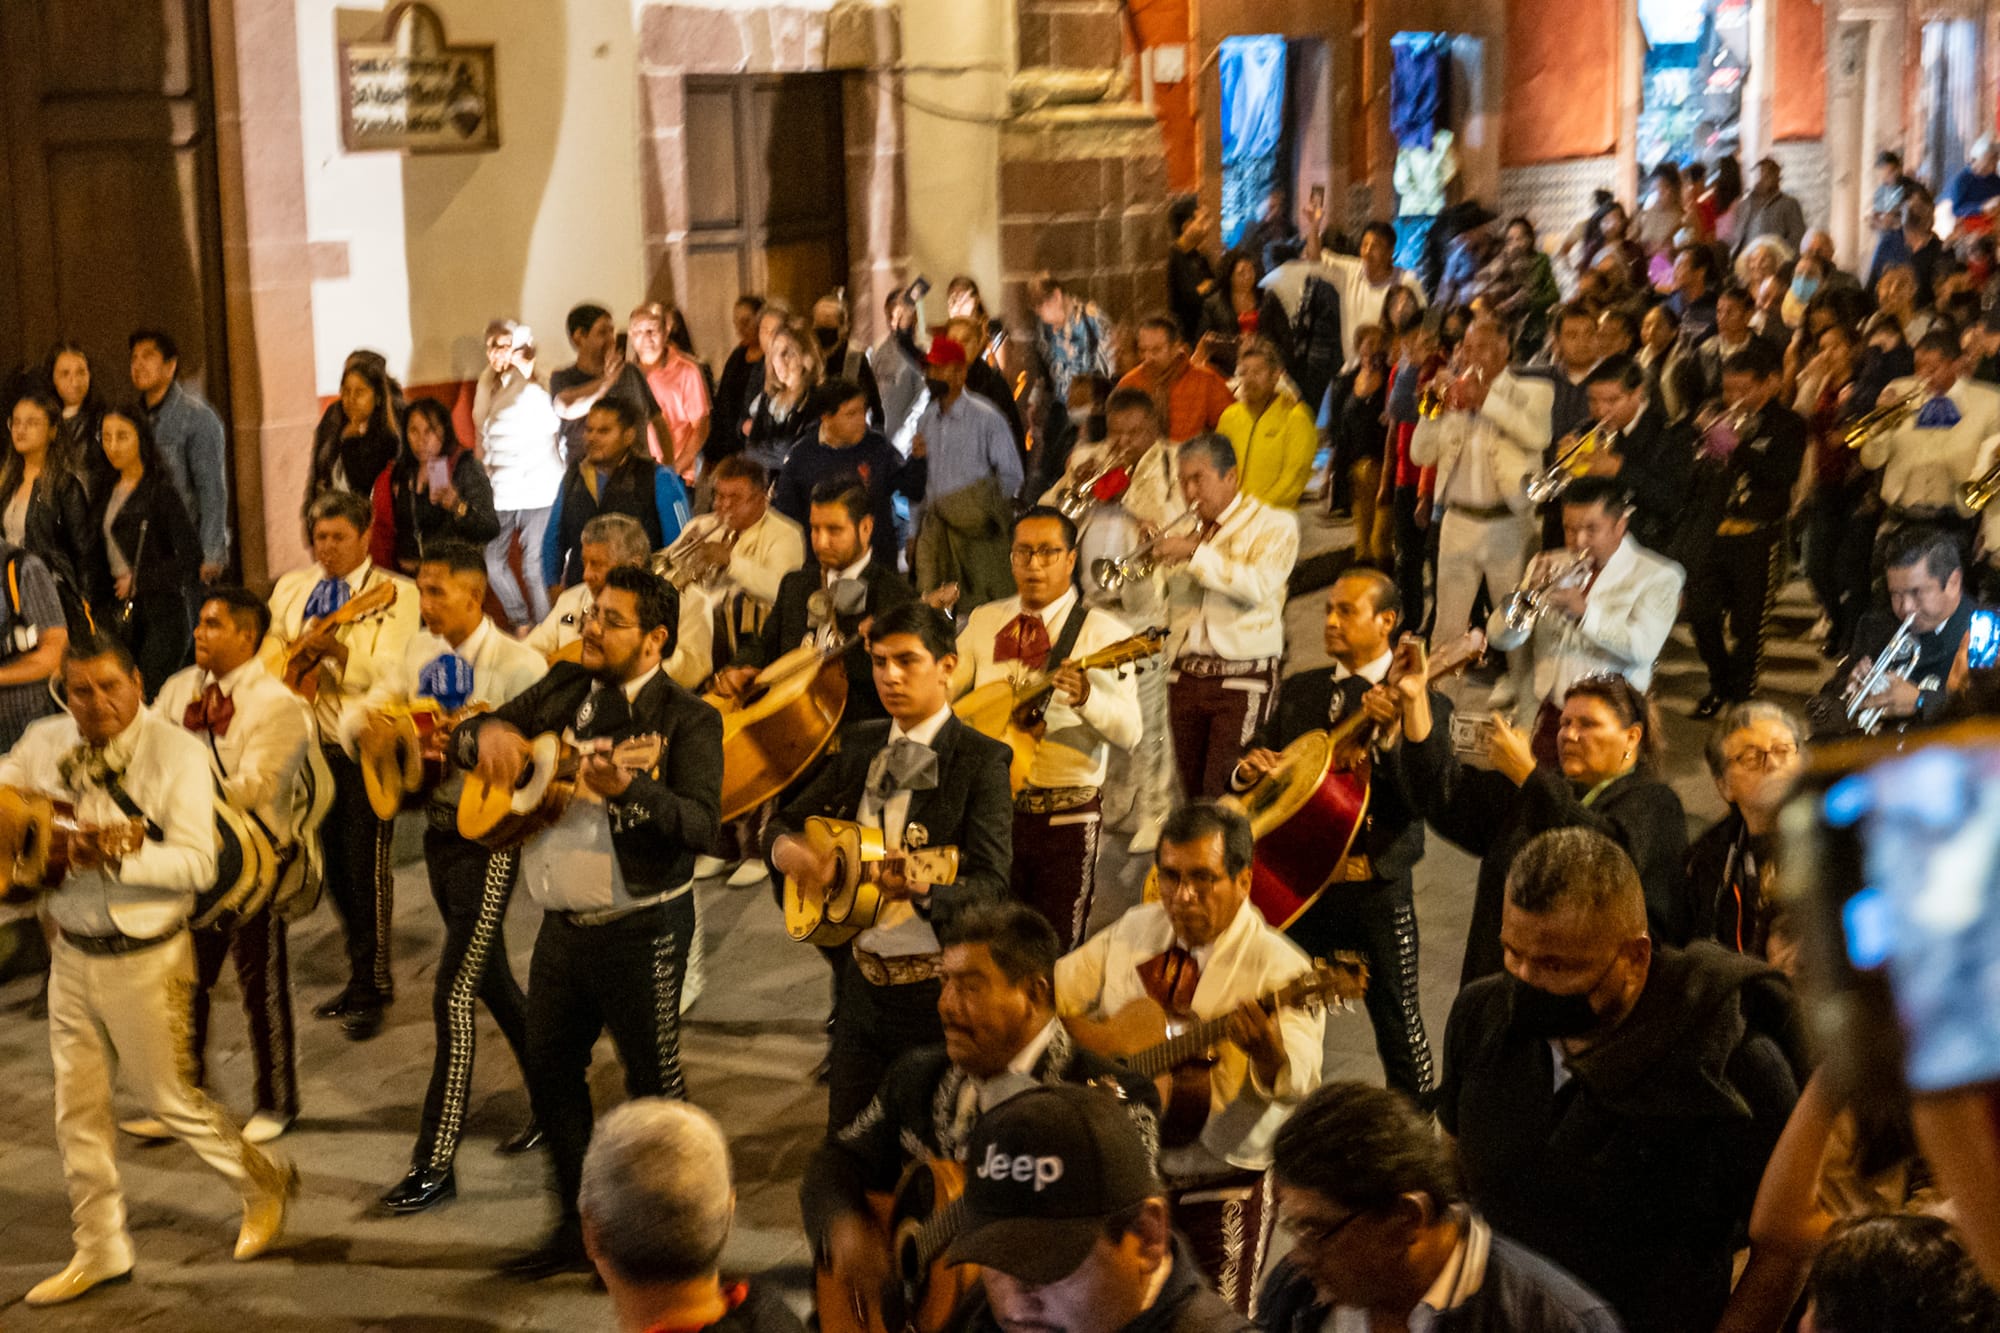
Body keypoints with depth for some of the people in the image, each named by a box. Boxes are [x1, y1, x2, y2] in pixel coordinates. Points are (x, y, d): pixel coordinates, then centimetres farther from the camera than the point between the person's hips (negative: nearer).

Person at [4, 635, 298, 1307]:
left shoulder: (177, 754, -15)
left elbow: (197, 865, -19)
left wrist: (115, 856, -32)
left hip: (143, 959, -5)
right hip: (72, 952, 5)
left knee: (168, 1096, 5)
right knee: (77, 1107, 10)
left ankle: (264, 1183, 30)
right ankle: (99, 1249, 24)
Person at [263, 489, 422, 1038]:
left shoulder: (395, 594, -4)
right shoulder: (292, 587, 13)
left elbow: (390, 671, -14)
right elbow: (266, 648, 14)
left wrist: (338, 650, -28)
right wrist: (295, 653, -7)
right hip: (310, 743, 6)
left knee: (367, 863, -5)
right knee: (334, 864, 12)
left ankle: (373, 987, 6)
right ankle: (359, 975, 25)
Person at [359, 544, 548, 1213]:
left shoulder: (517, 665, -17)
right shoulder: (420, 650, 5)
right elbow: (370, 706, 5)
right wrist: (370, 727, -18)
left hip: (489, 837, -8)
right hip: (437, 827, 8)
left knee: (453, 996, -7)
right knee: (490, 979, 20)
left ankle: (435, 1163, 0)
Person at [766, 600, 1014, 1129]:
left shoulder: (981, 760, -10)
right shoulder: (860, 744, 9)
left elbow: (992, 886, -19)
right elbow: (785, 821, 17)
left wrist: (922, 887, -38)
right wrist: (785, 849, -7)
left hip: (938, 990, -6)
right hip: (860, 979, 6)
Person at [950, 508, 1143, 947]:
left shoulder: (1102, 632, -5)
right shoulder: (984, 621, 10)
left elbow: (1128, 733, -14)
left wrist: (1086, 699, -32)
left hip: (1066, 816, -4)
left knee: (1056, 949, 1)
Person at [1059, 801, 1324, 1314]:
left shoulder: (1277, 966, -16)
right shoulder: (1133, 932, 2)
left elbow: (1298, 1083, -29)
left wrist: (1271, 1054, -52)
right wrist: (1091, 1040, -8)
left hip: (1222, 1185, -5)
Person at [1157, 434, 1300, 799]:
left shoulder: (1274, 525, 0)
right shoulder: (1184, 532, 16)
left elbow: (1260, 584, -19)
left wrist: (1195, 553, -20)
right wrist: (1153, 561, -3)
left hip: (1244, 678, -5)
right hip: (1185, 677, 6)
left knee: (1224, 796, -12)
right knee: (1192, 793, 7)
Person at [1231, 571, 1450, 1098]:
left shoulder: (1424, 704, -5)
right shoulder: (1299, 690, 12)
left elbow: (1423, 802, -17)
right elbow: (1251, 763, 16)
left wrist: (1392, 735, -31)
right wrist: (1248, 772, -7)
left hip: (1376, 888, -4)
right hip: (1295, 880, 4)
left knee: (1398, 1027, 4)